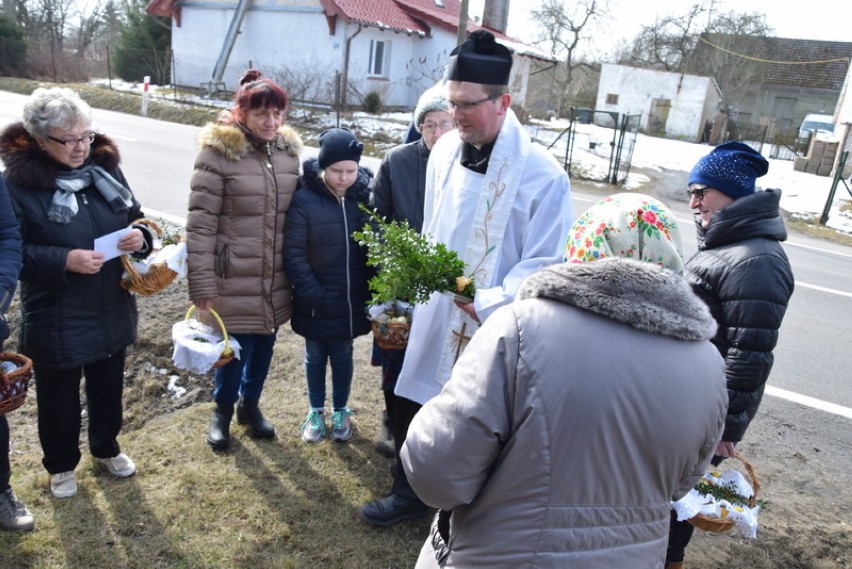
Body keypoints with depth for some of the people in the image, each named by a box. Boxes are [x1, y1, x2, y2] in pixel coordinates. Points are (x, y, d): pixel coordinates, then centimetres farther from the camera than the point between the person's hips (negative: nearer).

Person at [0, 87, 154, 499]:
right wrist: (64, 260, -27)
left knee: (108, 388, 21)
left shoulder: (104, 166, 0)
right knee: (59, 397, 15)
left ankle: (106, 450, 46)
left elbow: (134, 216, 8)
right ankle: (61, 465, 39)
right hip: (56, 319, -4)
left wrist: (140, 235, -14)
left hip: (112, 311, 5)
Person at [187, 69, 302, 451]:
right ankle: (222, 410, 33)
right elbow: (200, 223, -13)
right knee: (238, 348, 4)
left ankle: (250, 404, 42)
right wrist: (202, 286, -15)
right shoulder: (219, 152, -12)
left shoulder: (288, 149, 5)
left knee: (264, 346, 17)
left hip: (275, 278, 5)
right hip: (234, 279, -5)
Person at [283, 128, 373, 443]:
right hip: (316, 303, -2)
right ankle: (315, 411, 37)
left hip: (351, 301, 2)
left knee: (342, 356, 17)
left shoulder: (364, 197, -5)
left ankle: (341, 411, 37)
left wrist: (371, 292, -3)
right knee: (315, 357, 16)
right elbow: (294, 254, -14)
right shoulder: (304, 200, -14)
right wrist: (314, 294, -17)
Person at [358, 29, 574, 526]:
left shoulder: (543, 174, -16)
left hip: (493, 326, -5)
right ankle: (410, 494, 40)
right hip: (435, 310, 6)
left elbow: (542, 265, -14)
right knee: (415, 404, 16)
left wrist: (485, 304, -24)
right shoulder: (445, 151, 3)